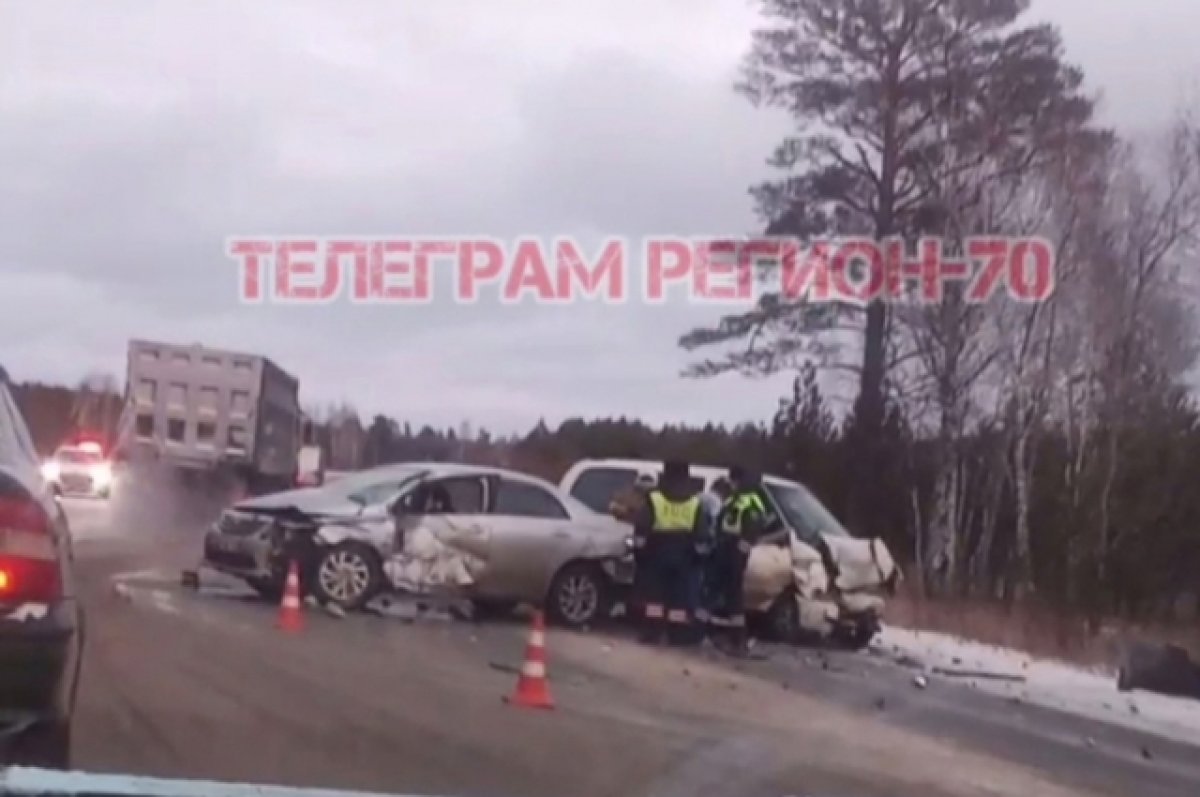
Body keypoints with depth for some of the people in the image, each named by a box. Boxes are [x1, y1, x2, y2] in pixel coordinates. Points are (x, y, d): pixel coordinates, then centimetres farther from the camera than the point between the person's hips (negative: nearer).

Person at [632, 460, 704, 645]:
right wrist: (696, 553, 13)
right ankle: (679, 635, 3)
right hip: (683, 557, 2)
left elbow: (642, 527, -8)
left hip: (658, 554, -2)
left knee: (654, 593, 3)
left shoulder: (654, 498, -6)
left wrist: (639, 547, 2)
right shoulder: (695, 502, 4)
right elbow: (700, 533, 6)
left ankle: (652, 632, -1)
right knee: (680, 596, 4)